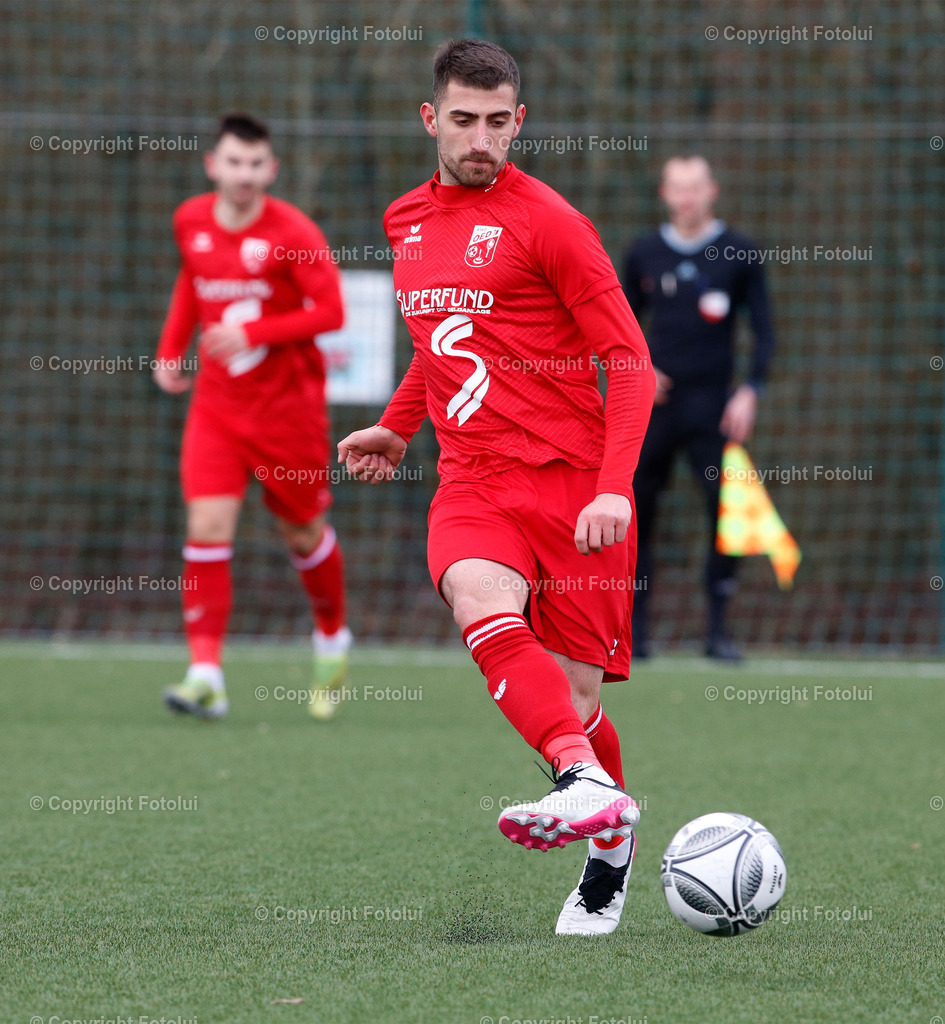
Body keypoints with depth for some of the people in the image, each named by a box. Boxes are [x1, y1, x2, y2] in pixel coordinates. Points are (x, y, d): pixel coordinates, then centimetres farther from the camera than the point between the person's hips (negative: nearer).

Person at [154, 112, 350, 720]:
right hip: (216, 403, 3)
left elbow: (330, 311, -15)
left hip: (289, 406, -3)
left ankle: (333, 641, 39)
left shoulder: (294, 233, -13)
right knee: (208, 525, -13)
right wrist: (171, 349, 12)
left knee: (302, 533, 10)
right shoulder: (191, 222, 2)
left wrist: (252, 333, -24)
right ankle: (206, 675, -15)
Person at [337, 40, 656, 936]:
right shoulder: (406, 221, 15)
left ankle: (609, 850, 21)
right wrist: (397, 427, 29)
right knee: (482, 605, -30)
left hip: (569, 478, -3)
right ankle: (588, 788, -40)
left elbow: (629, 362, -7)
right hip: (471, 483, 3)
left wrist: (614, 487, -17)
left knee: (574, 691, -3)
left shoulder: (547, 221, -4)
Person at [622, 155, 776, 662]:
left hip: (711, 405, -2)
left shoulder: (739, 255, 1)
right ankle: (634, 626, 10)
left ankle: (718, 629, -2)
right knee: (635, 511, 1)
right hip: (653, 400, 2)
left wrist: (750, 391, -8)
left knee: (728, 509, -11)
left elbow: (764, 330, 3)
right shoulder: (644, 254, 7)